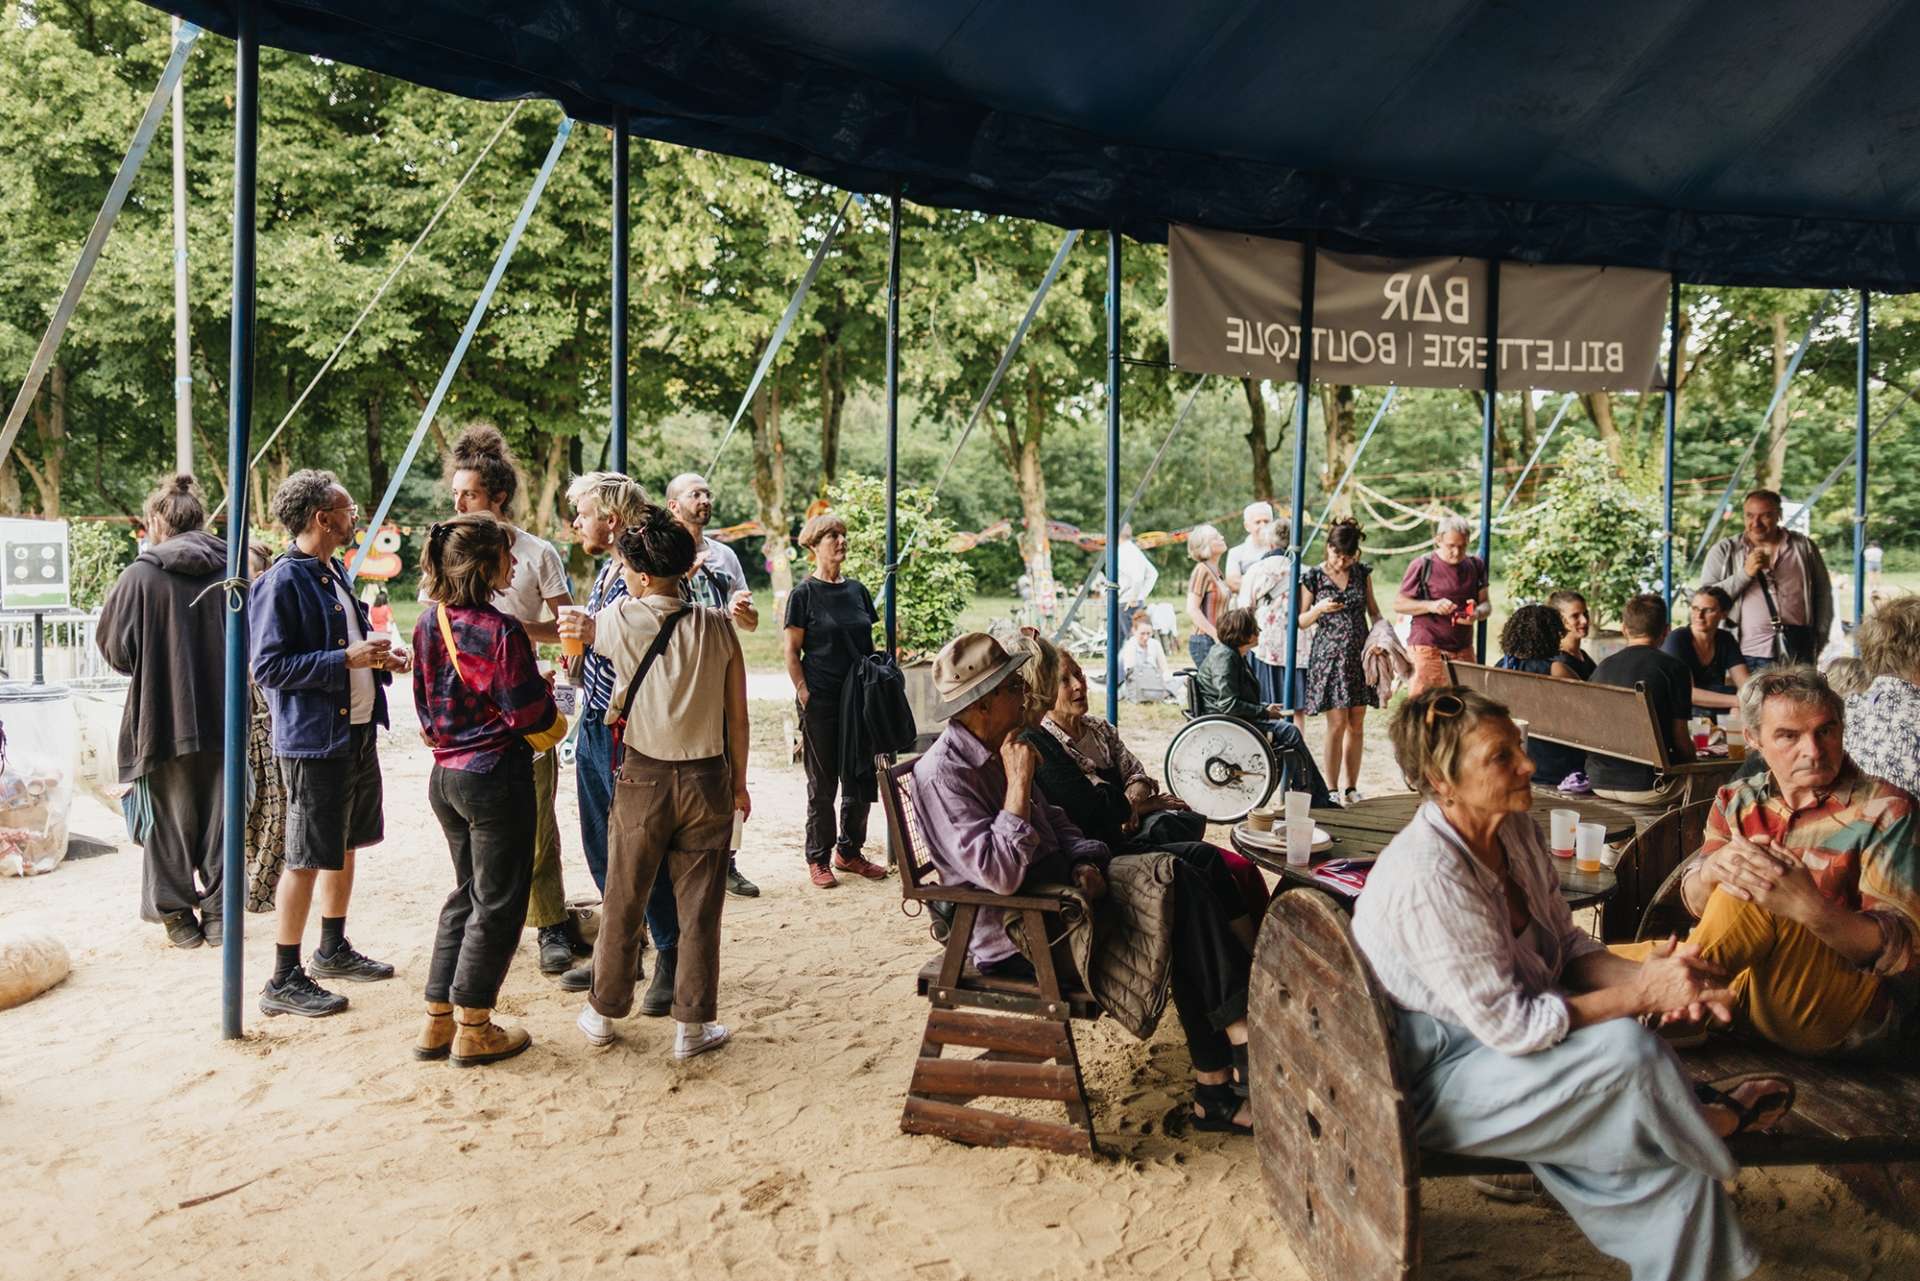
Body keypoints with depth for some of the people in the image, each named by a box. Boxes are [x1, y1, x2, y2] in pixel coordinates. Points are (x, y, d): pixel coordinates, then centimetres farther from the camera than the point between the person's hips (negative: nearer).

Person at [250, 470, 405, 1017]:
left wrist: (379, 660, 4)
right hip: (313, 740, -9)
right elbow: (269, 666, -20)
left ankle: (333, 950, 33)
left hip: (356, 731, 9)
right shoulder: (283, 581, -15)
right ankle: (284, 981, 8)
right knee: (307, 859, -2)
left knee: (345, 846, 18)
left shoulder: (334, 572, 13)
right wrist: (345, 658, -24)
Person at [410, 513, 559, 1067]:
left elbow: (426, 703, 13)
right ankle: (473, 1029, 15)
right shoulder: (500, 631, -20)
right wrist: (545, 688, 2)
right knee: (498, 902, 6)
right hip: (496, 777, -8)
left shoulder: (429, 622, 4)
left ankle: (438, 1020, 25)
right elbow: (531, 716, -18)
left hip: (445, 774, 8)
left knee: (467, 893, 21)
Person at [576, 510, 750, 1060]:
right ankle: (692, 1025, 16)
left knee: (623, 902, 14)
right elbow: (737, 714, -2)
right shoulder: (717, 625, -6)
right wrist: (739, 783, 8)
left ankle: (603, 1013, 29)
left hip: (643, 778, 0)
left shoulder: (618, 621, -9)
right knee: (699, 907, 8)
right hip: (707, 778, 0)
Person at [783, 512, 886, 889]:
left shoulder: (857, 590, 10)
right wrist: (805, 695, -11)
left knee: (861, 781, 10)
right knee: (822, 785, 4)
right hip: (821, 702, -5)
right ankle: (818, 859, 16)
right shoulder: (804, 593, -5)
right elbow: (792, 652, -5)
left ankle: (849, 851, 25)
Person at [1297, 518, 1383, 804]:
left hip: (1359, 654, 4)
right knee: (1337, 724, -9)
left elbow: (1373, 610, 16)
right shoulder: (1313, 577, -4)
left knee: (1357, 725, 6)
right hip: (1329, 655, -4)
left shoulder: (1363, 572, 6)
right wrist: (1319, 608, -18)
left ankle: (1351, 787, 14)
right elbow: (1301, 621, 0)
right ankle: (1332, 790, -2)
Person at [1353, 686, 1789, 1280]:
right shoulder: (1427, 876, -30)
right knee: (1629, 1050, -19)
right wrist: (1642, 994, -22)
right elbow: (1509, 1025, -26)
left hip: (1495, 1040, 9)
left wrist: (1643, 972, -14)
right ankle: (1713, 1118, 9)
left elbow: (1567, 946, 7)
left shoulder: (1517, 830, -2)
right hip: (1430, 1079, -9)